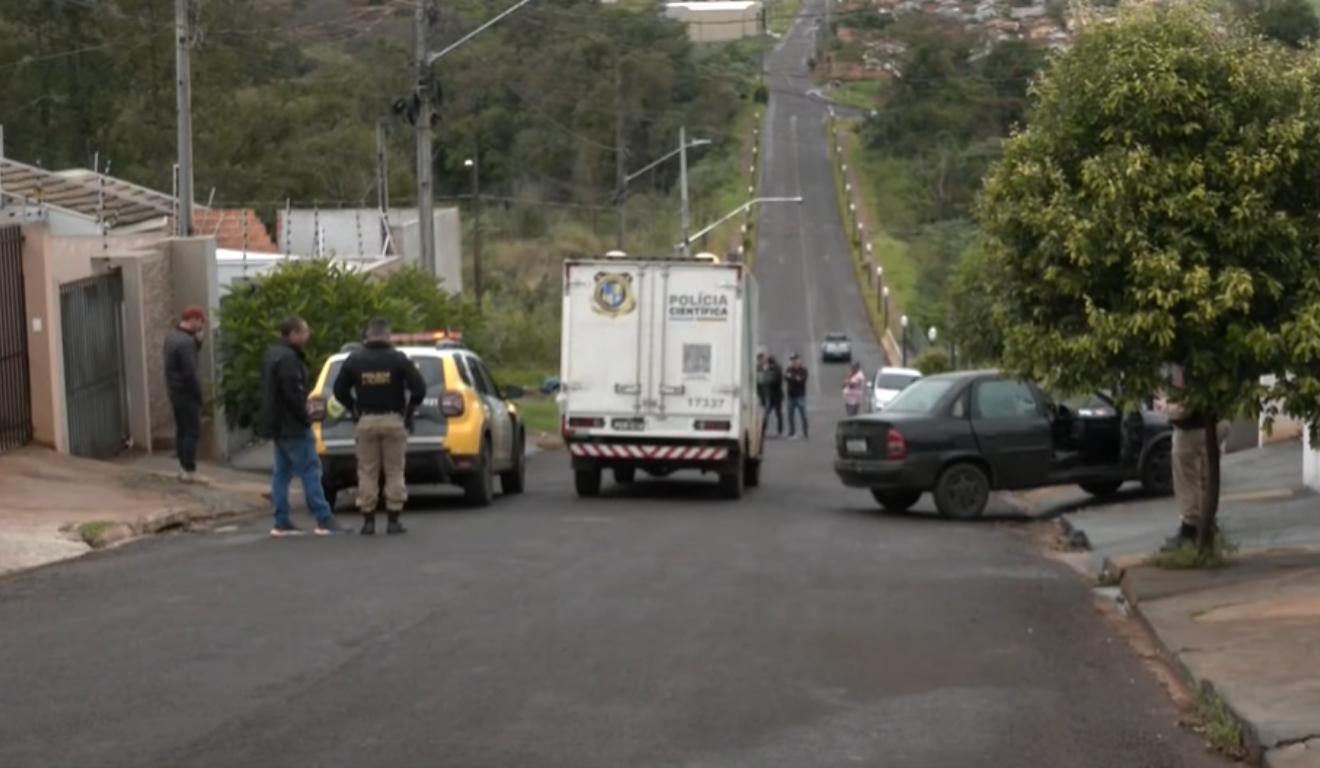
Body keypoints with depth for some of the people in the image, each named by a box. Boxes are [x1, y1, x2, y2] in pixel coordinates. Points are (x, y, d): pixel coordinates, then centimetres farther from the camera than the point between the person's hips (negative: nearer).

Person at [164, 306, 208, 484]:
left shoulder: (172, 335, 8)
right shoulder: (186, 341, -23)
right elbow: (190, 372, -23)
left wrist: (198, 340, 0)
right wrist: (199, 394, -13)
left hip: (175, 390, 10)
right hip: (186, 392, -10)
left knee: (182, 429, 15)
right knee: (193, 432, -3)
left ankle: (184, 468, 21)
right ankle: (190, 471, -1)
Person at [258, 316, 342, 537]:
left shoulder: (272, 354, 14)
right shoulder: (288, 359, -19)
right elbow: (293, 394, -24)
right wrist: (305, 418, -13)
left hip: (277, 425, 10)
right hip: (292, 425, -10)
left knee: (282, 472, 11)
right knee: (310, 470, -7)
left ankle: (281, 522, 12)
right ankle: (324, 520, -6)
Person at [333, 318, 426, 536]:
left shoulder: (354, 360, 1)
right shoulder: (398, 359, -4)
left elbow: (339, 389, 4)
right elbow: (419, 387, -8)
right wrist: (410, 409, 6)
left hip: (366, 421, 1)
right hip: (393, 420, -1)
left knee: (367, 473, 5)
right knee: (394, 472, 4)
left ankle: (368, 521, 3)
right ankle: (393, 520, 2)